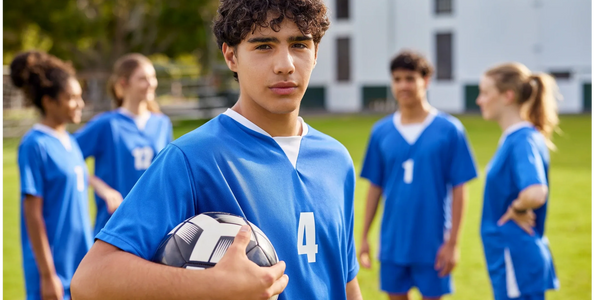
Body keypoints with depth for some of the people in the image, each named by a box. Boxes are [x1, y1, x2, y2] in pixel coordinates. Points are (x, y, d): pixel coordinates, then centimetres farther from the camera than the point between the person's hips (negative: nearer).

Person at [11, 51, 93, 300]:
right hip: (54, 268, -8)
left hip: (78, 266, 8)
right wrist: (47, 275, -16)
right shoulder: (35, 145, -12)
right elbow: (33, 214, -14)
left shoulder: (69, 142, 11)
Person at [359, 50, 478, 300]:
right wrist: (364, 237, 7)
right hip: (393, 242, 3)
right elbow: (375, 187, 9)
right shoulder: (381, 132, 4)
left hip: (432, 244, -3)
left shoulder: (449, 130, -6)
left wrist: (452, 242, -8)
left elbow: (459, 190, -5)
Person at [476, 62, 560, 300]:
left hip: (518, 262, -10)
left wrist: (517, 210, -17)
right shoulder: (513, 138, 10)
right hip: (507, 259, 10)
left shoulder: (523, 141, -19)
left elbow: (536, 194, -35)